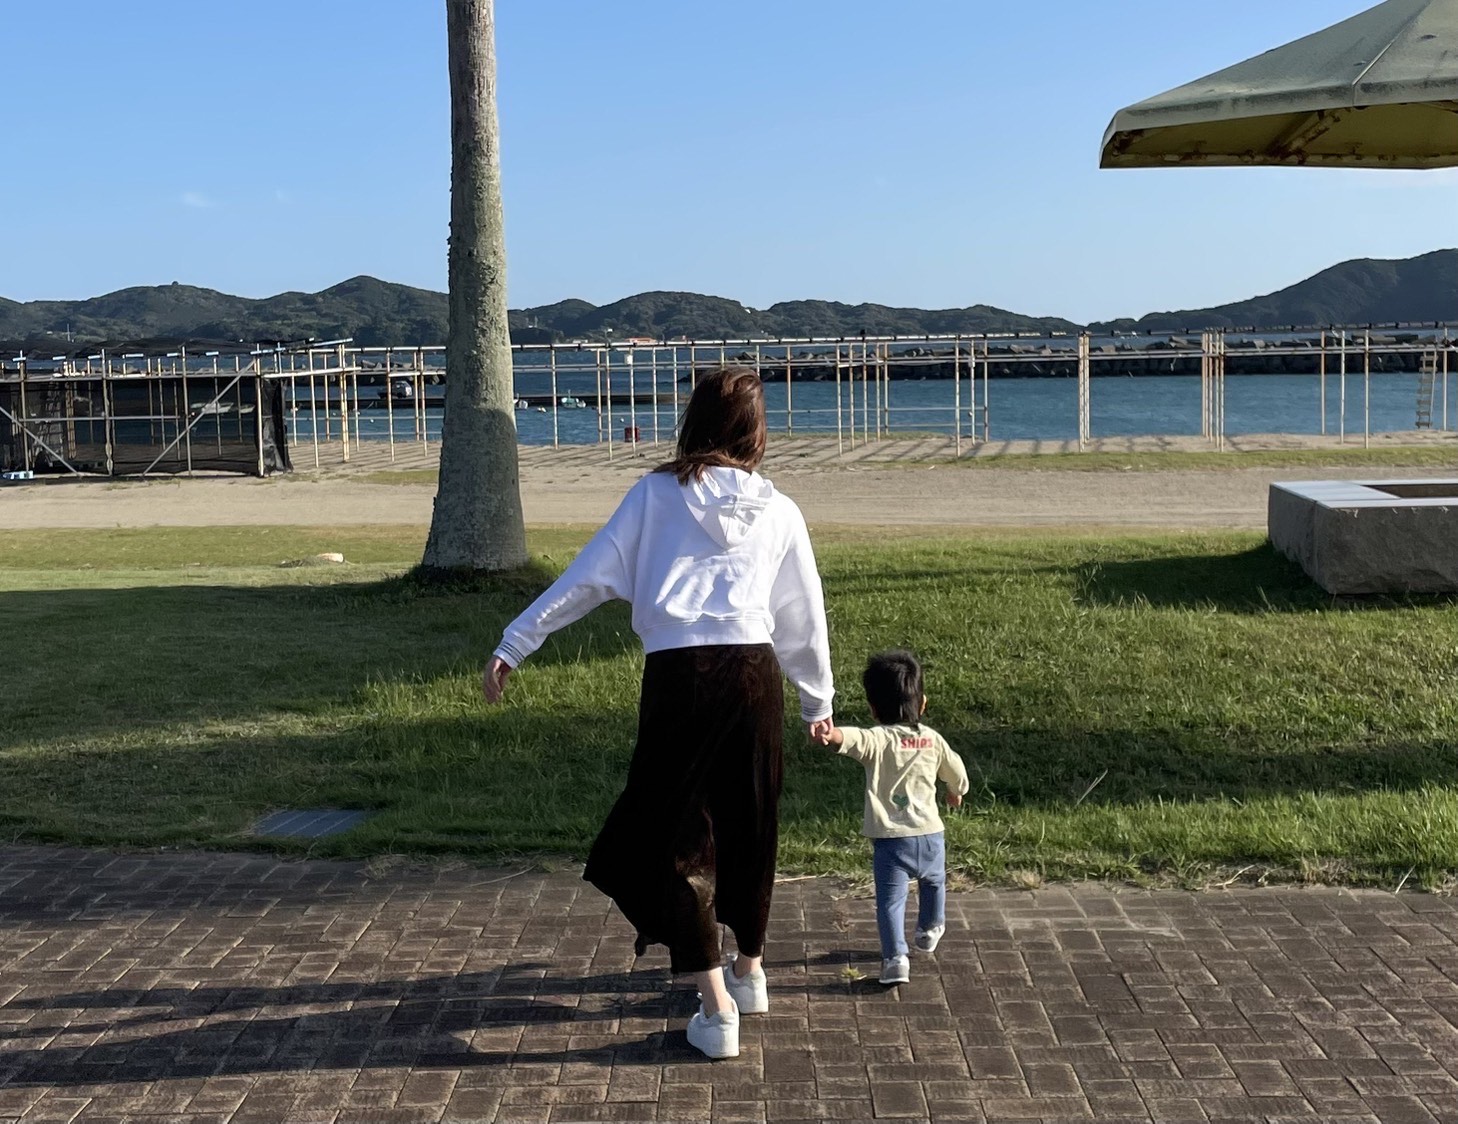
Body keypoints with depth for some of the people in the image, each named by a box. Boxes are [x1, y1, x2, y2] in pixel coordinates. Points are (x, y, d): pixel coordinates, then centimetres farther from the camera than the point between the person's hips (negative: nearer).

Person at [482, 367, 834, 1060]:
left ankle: (716, 1010, 6)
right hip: (755, 673, 3)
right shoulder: (779, 513, 10)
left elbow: (587, 578, 3)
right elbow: (805, 617, 17)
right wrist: (817, 701, 30)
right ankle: (749, 971, 38)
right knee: (749, 827, 20)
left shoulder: (656, 494, 5)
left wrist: (514, 645, 9)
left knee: (680, 837, 8)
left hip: (677, 675, -2)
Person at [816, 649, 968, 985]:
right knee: (933, 881, 31)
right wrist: (956, 792, 46)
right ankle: (930, 930, 50)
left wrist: (832, 735, -52)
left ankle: (895, 957, -13)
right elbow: (956, 771, 24)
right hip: (930, 834, 5)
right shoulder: (933, 740, 7)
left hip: (890, 839, -5)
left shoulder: (878, 740, -9)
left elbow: (852, 738, -33)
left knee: (890, 899, -1)